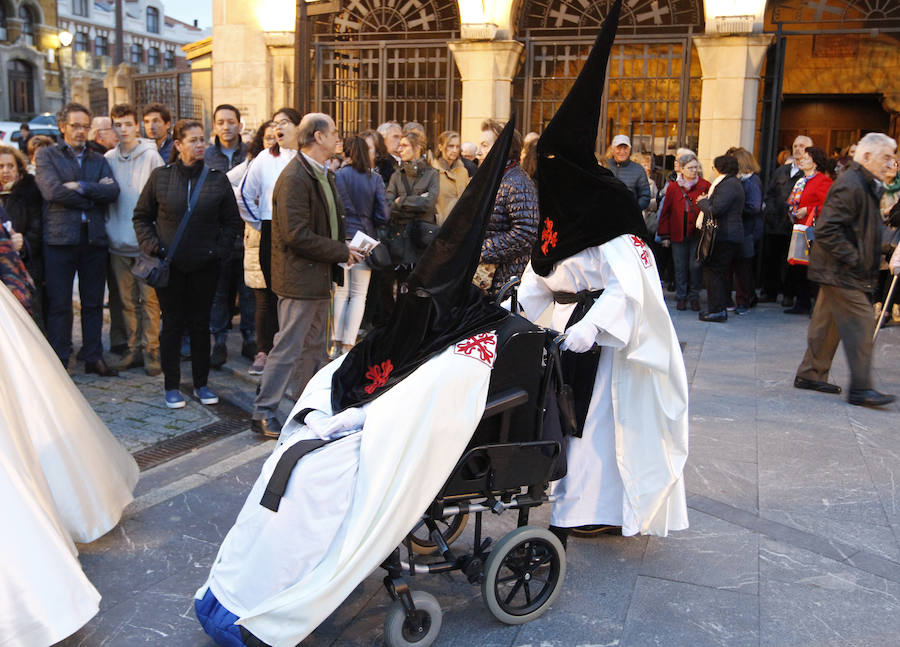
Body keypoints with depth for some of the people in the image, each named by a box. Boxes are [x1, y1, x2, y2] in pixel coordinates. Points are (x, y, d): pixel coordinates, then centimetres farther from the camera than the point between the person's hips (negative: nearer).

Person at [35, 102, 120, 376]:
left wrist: (81, 187, -13)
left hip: (94, 239, 3)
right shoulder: (46, 156, 5)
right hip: (60, 239, -3)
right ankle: (58, 361, 8)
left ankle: (94, 357, 17)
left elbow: (112, 191, -3)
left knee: (93, 303, 9)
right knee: (59, 304, 1)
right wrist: (95, 194, -8)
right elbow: (53, 191, -12)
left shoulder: (99, 160, 15)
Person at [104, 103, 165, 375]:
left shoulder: (151, 156, -2)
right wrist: (108, 230, 6)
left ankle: (151, 351, 5)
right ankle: (133, 349, 18)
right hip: (118, 241, 4)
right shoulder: (108, 159, 9)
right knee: (127, 300, 9)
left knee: (149, 298, -3)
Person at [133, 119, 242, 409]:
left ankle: (201, 384, 20)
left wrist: (220, 250, -3)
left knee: (201, 323, 8)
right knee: (172, 323, 5)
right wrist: (153, 246, -5)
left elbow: (232, 221, 9)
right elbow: (141, 217, 8)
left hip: (205, 265, 1)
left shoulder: (217, 179, 2)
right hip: (170, 265, -1)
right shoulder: (160, 177, 0)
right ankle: (172, 386, 15)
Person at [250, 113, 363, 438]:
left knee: (314, 347, 17)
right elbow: (297, 235, -24)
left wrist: (344, 247, 2)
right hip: (299, 277, -10)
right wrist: (341, 252, -17)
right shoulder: (294, 178, -18)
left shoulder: (325, 175, 14)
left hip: (319, 276, 10)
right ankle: (263, 414, 6)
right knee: (288, 347, -4)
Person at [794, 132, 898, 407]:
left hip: (839, 271, 10)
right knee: (860, 323, -9)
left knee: (828, 322, 15)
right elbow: (827, 229, -25)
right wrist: (853, 259, -22)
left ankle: (810, 375, 24)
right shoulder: (850, 185, -18)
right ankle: (860, 389, -5)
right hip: (841, 272, -10)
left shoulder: (865, 185, 16)